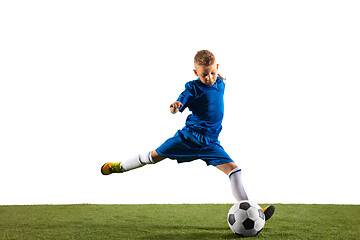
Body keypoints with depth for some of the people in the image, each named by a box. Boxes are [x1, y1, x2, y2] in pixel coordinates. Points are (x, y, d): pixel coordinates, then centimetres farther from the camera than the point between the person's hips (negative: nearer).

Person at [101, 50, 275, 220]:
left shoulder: (220, 84, 8)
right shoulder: (193, 87, -8)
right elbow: (178, 108, -16)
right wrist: (174, 107, -34)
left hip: (210, 143, 3)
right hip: (189, 135, -3)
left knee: (233, 168, -12)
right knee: (155, 156, 4)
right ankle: (120, 166, 28)